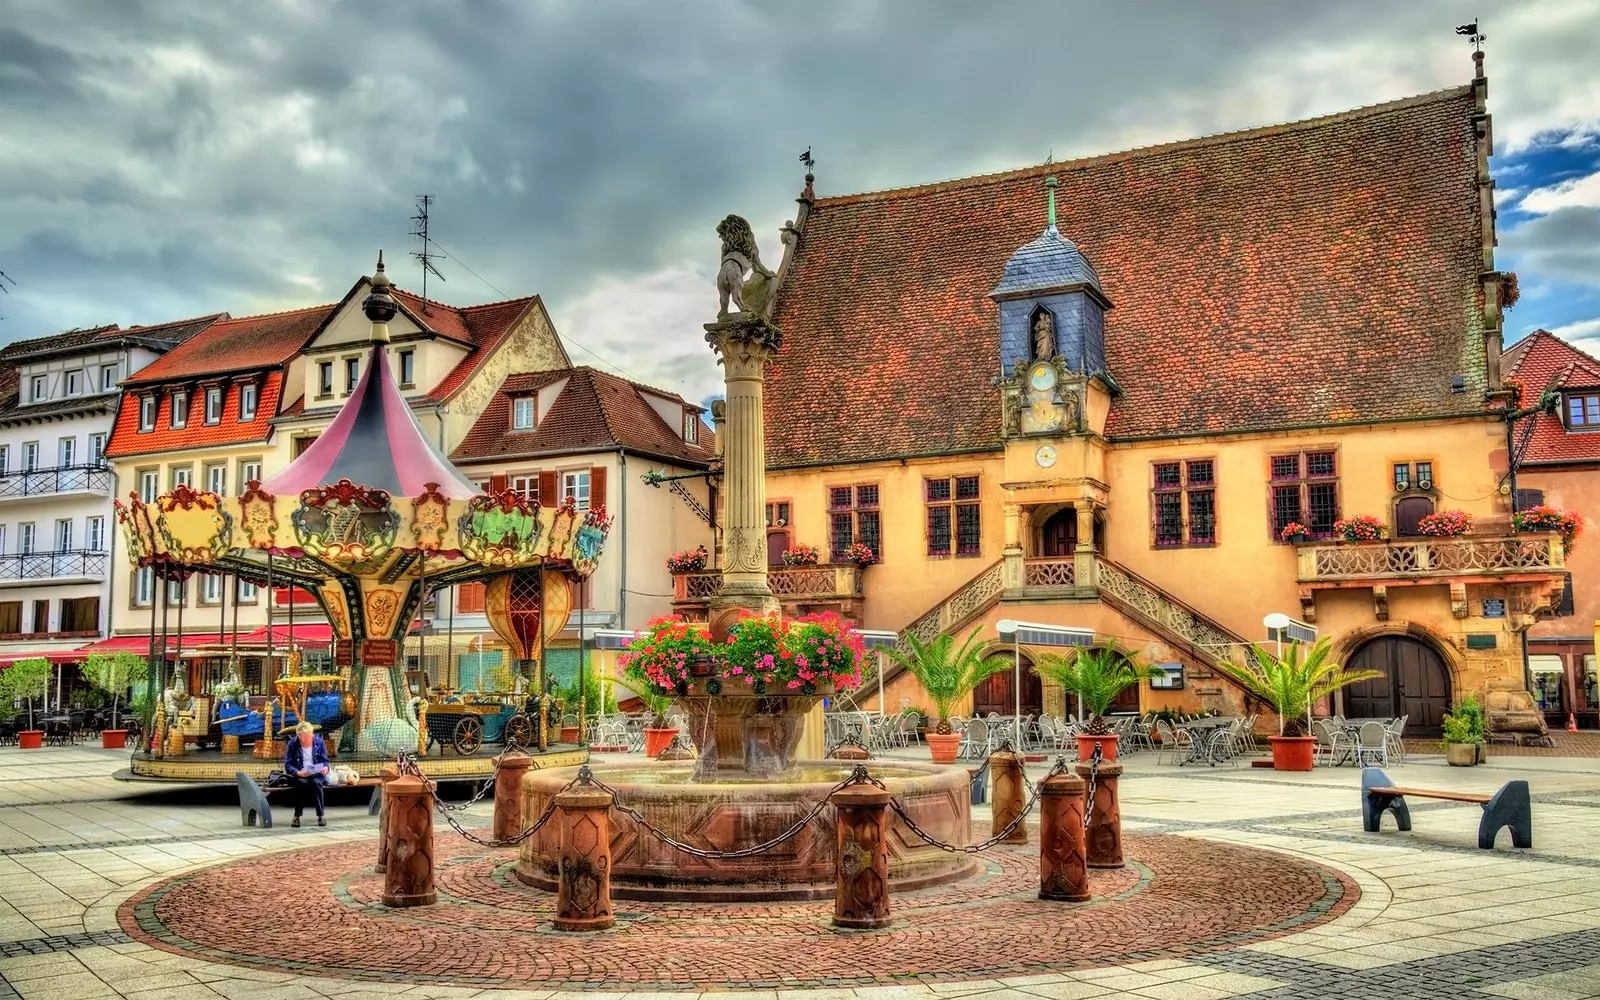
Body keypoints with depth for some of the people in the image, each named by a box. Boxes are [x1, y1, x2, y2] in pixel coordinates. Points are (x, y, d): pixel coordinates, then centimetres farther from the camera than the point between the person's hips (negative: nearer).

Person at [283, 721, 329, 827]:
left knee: (316, 783, -34)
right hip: (299, 775, -1)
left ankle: (320, 816, -24)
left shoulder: (319, 742, 1)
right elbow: (288, 765, -6)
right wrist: (298, 773, -26)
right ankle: (297, 816, -23)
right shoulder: (292, 744, -3)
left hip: (316, 774, 1)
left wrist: (325, 768, -19)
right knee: (302, 783, -35)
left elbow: (325, 760, 6)